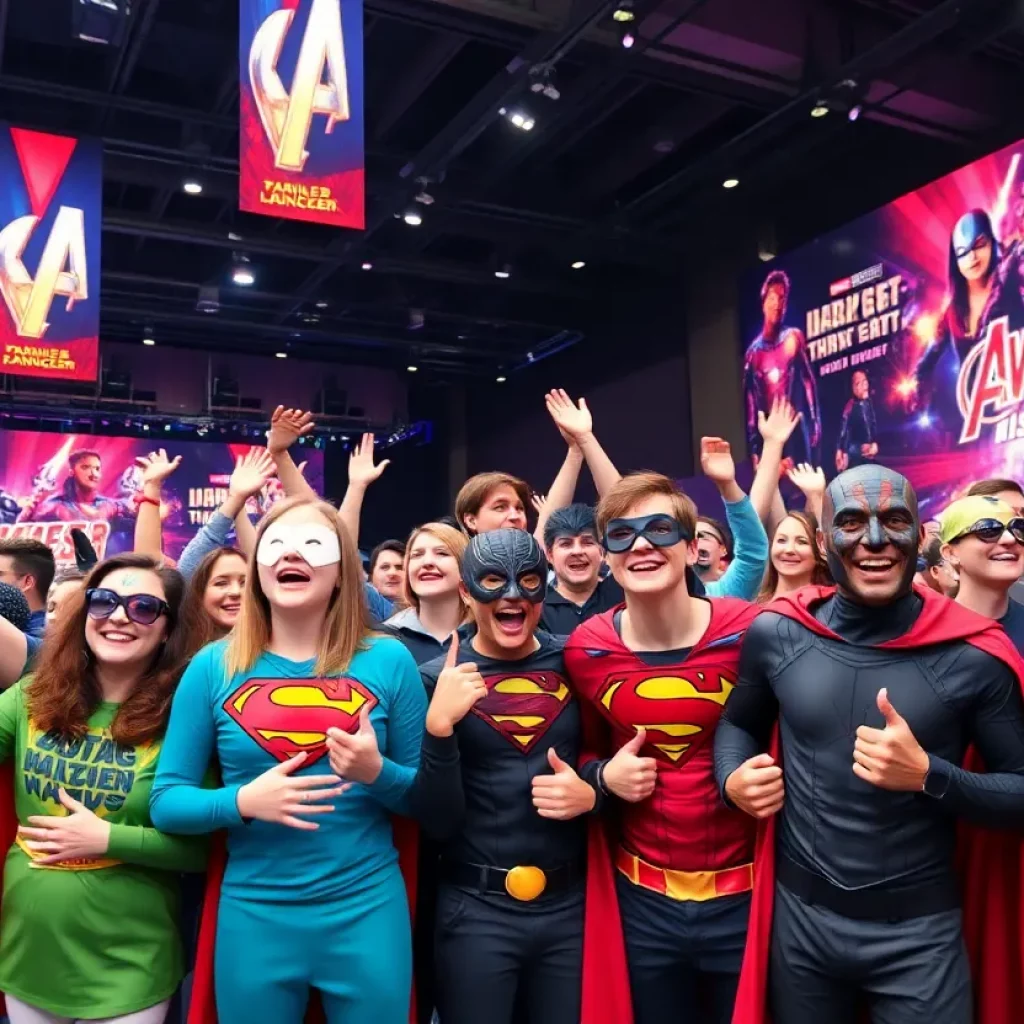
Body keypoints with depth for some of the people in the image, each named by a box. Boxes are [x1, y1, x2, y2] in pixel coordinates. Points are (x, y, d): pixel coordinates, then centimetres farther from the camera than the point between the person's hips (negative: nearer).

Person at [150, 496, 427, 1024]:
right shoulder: (213, 666, -2)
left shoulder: (389, 661, -4)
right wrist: (242, 802, -19)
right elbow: (165, 801, -1)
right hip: (253, 914, 1)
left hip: (367, 911, 0)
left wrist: (378, 773, -19)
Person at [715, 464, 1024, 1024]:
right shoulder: (776, 634, -6)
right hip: (799, 916, 2)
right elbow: (738, 723, 12)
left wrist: (927, 776, -22)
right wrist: (733, 779, -8)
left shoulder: (972, 655, -13)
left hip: (919, 931, -2)